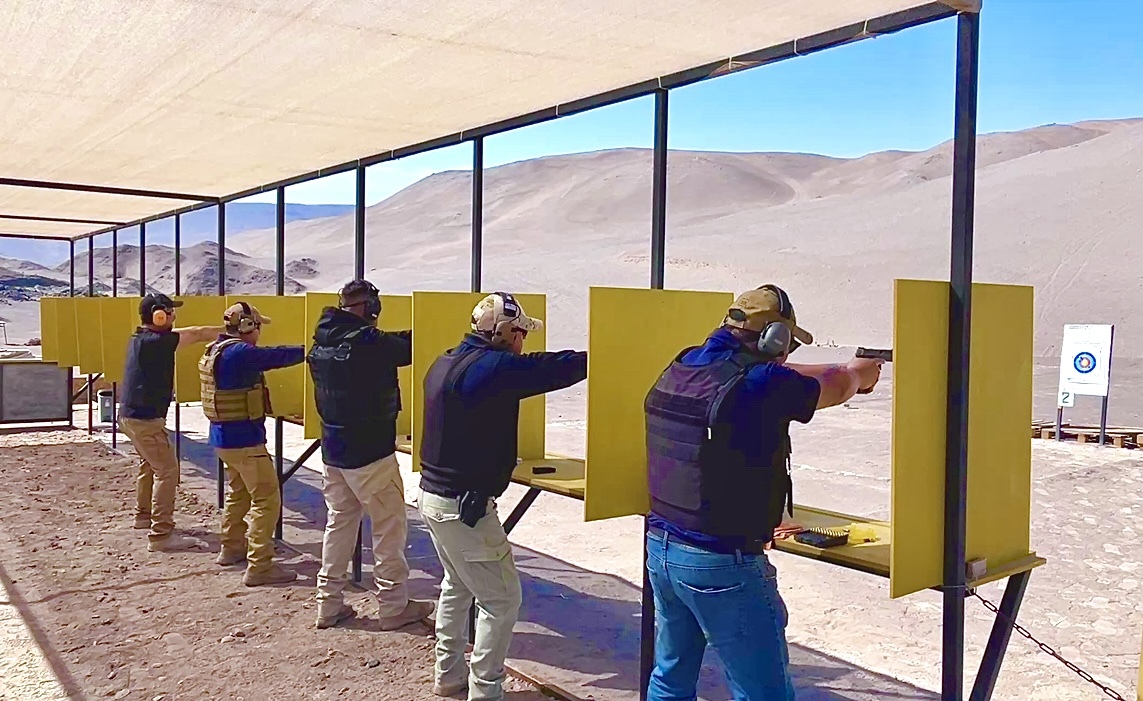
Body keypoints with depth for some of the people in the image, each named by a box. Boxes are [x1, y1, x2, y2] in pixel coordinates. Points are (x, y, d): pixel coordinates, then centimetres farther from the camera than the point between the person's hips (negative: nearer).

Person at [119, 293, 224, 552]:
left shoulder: (140, 338, 9)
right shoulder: (155, 342, -21)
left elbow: (189, 334, 9)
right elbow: (197, 334, -17)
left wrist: (224, 330, 4)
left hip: (131, 415, 11)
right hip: (145, 418, -11)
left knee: (149, 464, 26)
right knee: (167, 470, -8)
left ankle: (143, 515, 42)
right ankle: (161, 535, -9)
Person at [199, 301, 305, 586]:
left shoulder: (215, 351, 11)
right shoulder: (239, 352, -19)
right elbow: (277, 356, -20)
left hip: (223, 437, 10)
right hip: (244, 439, -10)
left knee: (239, 492, 26)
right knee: (267, 500, -5)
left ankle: (231, 547, 39)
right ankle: (259, 567, -5)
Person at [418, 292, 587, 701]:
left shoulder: (445, 364, 7)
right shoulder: (495, 367, -20)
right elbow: (559, 368, -18)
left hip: (434, 496, 10)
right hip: (464, 506, -10)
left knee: (457, 586, 25)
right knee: (502, 599, 3)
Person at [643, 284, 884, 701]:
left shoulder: (680, 367, 3)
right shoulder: (759, 384, -18)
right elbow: (836, 388, 2)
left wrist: (841, 370, 25)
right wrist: (858, 370, 25)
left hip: (661, 548, 8)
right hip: (722, 566, -8)